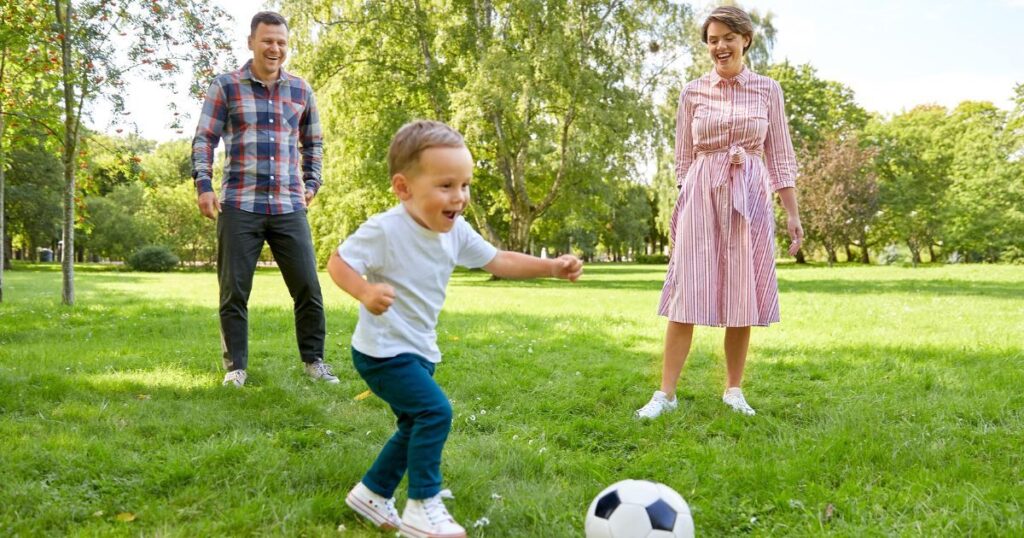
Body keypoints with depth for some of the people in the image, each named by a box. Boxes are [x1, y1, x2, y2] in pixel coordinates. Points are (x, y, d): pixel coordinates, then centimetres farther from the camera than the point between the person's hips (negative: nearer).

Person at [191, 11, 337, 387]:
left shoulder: (301, 90, 12)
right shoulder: (226, 86, 4)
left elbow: (313, 143, 23)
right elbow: (204, 139, 3)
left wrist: (312, 183, 12)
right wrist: (204, 185, -9)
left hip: (289, 207, 2)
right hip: (239, 206, -2)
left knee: (308, 287, 2)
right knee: (234, 291, 3)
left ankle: (314, 360, 17)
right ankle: (236, 366, 16)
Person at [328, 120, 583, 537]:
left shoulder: (456, 232, -1)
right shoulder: (385, 230, -22)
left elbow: (498, 261, 7)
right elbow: (338, 262, -20)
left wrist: (552, 266, -3)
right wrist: (366, 292, -40)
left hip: (419, 351, 9)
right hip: (383, 350, -8)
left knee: (415, 428, 17)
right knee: (435, 412, -18)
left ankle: (372, 493, 35)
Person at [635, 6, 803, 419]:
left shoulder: (768, 90, 5)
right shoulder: (693, 92, 5)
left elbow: (780, 157, 6)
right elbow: (683, 158, 8)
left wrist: (793, 213, 1)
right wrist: (683, 205, 5)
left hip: (749, 199, 1)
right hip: (701, 195, -1)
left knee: (743, 298, 5)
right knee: (687, 295, -4)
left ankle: (734, 391, 17)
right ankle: (665, 393, 1)